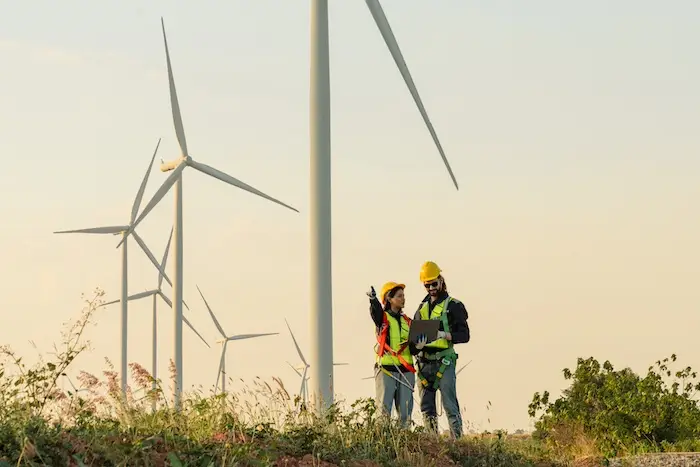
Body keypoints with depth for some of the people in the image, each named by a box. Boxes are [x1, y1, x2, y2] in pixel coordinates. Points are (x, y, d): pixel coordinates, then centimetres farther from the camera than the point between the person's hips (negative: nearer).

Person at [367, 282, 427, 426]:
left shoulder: (407, 321, 16)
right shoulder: (382, 317, 2)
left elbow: (412, 349, 13)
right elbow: (375, 310, -23)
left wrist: (417, 346, -11)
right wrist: (373, 299, -46)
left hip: (406, 370, 5)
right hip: (386, 369, -5)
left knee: (405, 411, 4)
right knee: (384, 409, -8)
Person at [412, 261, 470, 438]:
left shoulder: (453, 306, 1)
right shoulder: (422, 307, 19)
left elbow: (464, 335, -4)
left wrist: (444, 335, -19)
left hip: (444, 362, -6)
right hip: (424, 362, 6)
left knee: (450, 406, -11)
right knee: (427, 407, 6)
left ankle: (457, 439, -13)